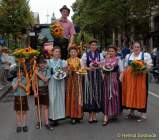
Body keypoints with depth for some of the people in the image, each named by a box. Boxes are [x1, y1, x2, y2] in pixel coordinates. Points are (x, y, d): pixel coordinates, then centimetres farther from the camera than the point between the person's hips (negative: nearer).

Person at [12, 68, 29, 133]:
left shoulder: (25, 79, -1)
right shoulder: (14, 80, 2)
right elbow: (14, 88, -7)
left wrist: (22, 85, -20)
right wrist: (17, 82, -16)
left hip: (24, 97, 0)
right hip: (17, 97, 1)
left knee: (24, 112, 4)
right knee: (18, 112, 4)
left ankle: (24, 125, 12)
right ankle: (18, 126, 12)